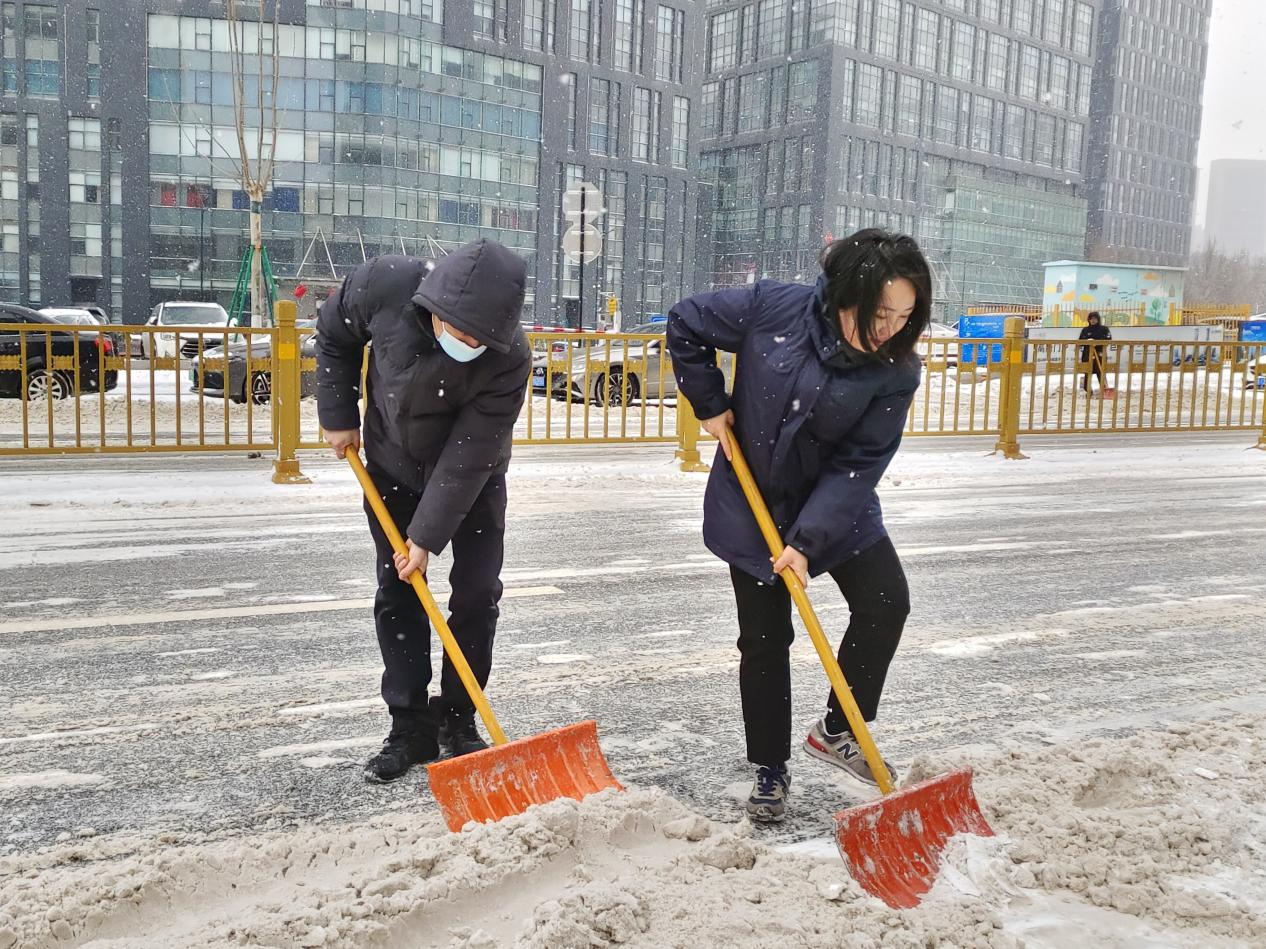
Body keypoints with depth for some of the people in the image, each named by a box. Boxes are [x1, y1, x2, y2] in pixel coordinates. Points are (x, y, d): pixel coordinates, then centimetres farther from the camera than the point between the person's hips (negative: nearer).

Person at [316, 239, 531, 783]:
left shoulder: (509, 360, -35)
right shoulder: (383, 286, -30)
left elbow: (466, 459, -29)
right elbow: (335, 336, -6)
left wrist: (427, 535, -26)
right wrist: (338, 417, -7)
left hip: (473, 479, -1)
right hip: (393, 468, 2)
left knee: (477, 592, -4)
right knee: (397, 593, 2)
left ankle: (457, 720, 13)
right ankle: (410, 729, 11)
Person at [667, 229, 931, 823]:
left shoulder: (895, 371, -17)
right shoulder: (774, 307, -21)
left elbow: (858, 464, -19)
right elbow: (685, 325, -7)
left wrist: (807, 541, -26)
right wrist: (711, 406, -7)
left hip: (835, 502, 2)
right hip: (752, 500, -2)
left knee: (886, 603, -12)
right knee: (764, 639, 2)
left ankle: (836, 732, 10)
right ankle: (770, 770, 19)